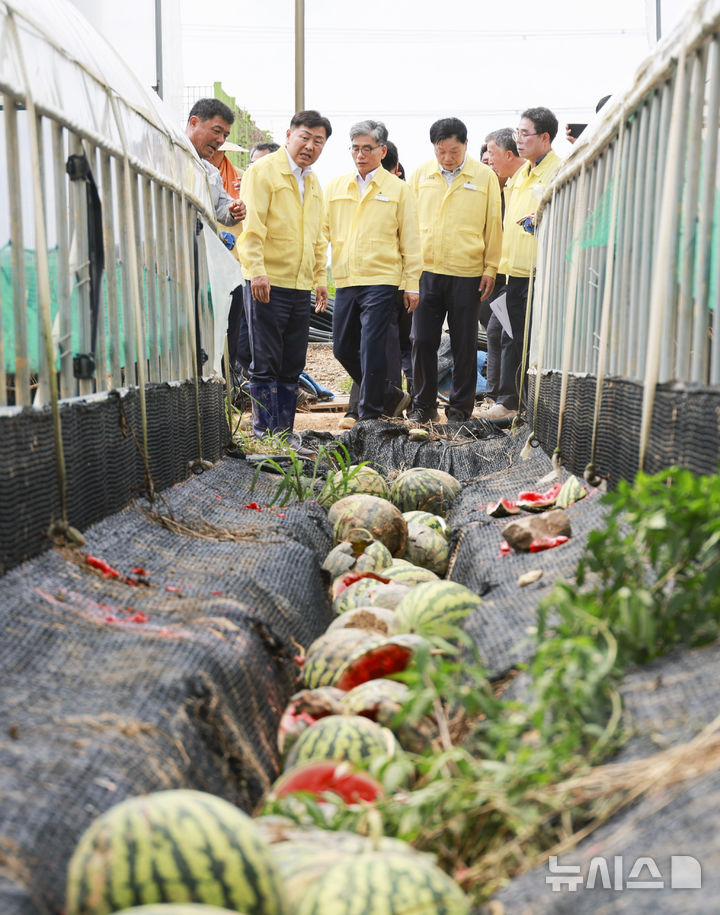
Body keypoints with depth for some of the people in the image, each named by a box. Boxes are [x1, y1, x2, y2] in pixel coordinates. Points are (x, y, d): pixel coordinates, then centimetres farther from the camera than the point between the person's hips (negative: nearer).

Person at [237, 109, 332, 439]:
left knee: (292, 367, 9)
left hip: (301, 288, 7)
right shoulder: (263, 171, -4)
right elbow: (252, 227, -13)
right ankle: (265, 434, 1)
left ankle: (284, 433, 16)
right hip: (268, 284, -7)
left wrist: (320, 278, 19)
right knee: (266, 364, -5)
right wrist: (256, 271, -21)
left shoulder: (313, 182, 19)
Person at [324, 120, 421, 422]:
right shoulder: (335, 187, 13)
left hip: (381, 280, -5)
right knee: (343, 348, 7)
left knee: (371, 349, -8)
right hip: (345, 281, 5)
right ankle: (391, 397, 24)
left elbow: (410, 241, 4)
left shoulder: (397, 189, 4)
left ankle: (370, 415, 5)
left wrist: (412, 284, -1)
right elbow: (322, 231, 12)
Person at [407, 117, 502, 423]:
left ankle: (460, 408, 15)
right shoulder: (421, 174, 8)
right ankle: (424, 406, 15)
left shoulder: (485, 176, 3)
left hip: (467, 274, -2)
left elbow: (493, 225, 5)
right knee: (422, 341, 2)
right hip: (426, 271, 2)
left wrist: (491, 268, 1)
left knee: (464, 345, 4)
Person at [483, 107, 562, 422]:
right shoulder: (520, 174, 18)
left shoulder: (559, 171, -7)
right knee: (512, 339, 11)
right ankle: (507, 401, 19)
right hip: (515, 272, 8)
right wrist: (504, 264, 19)